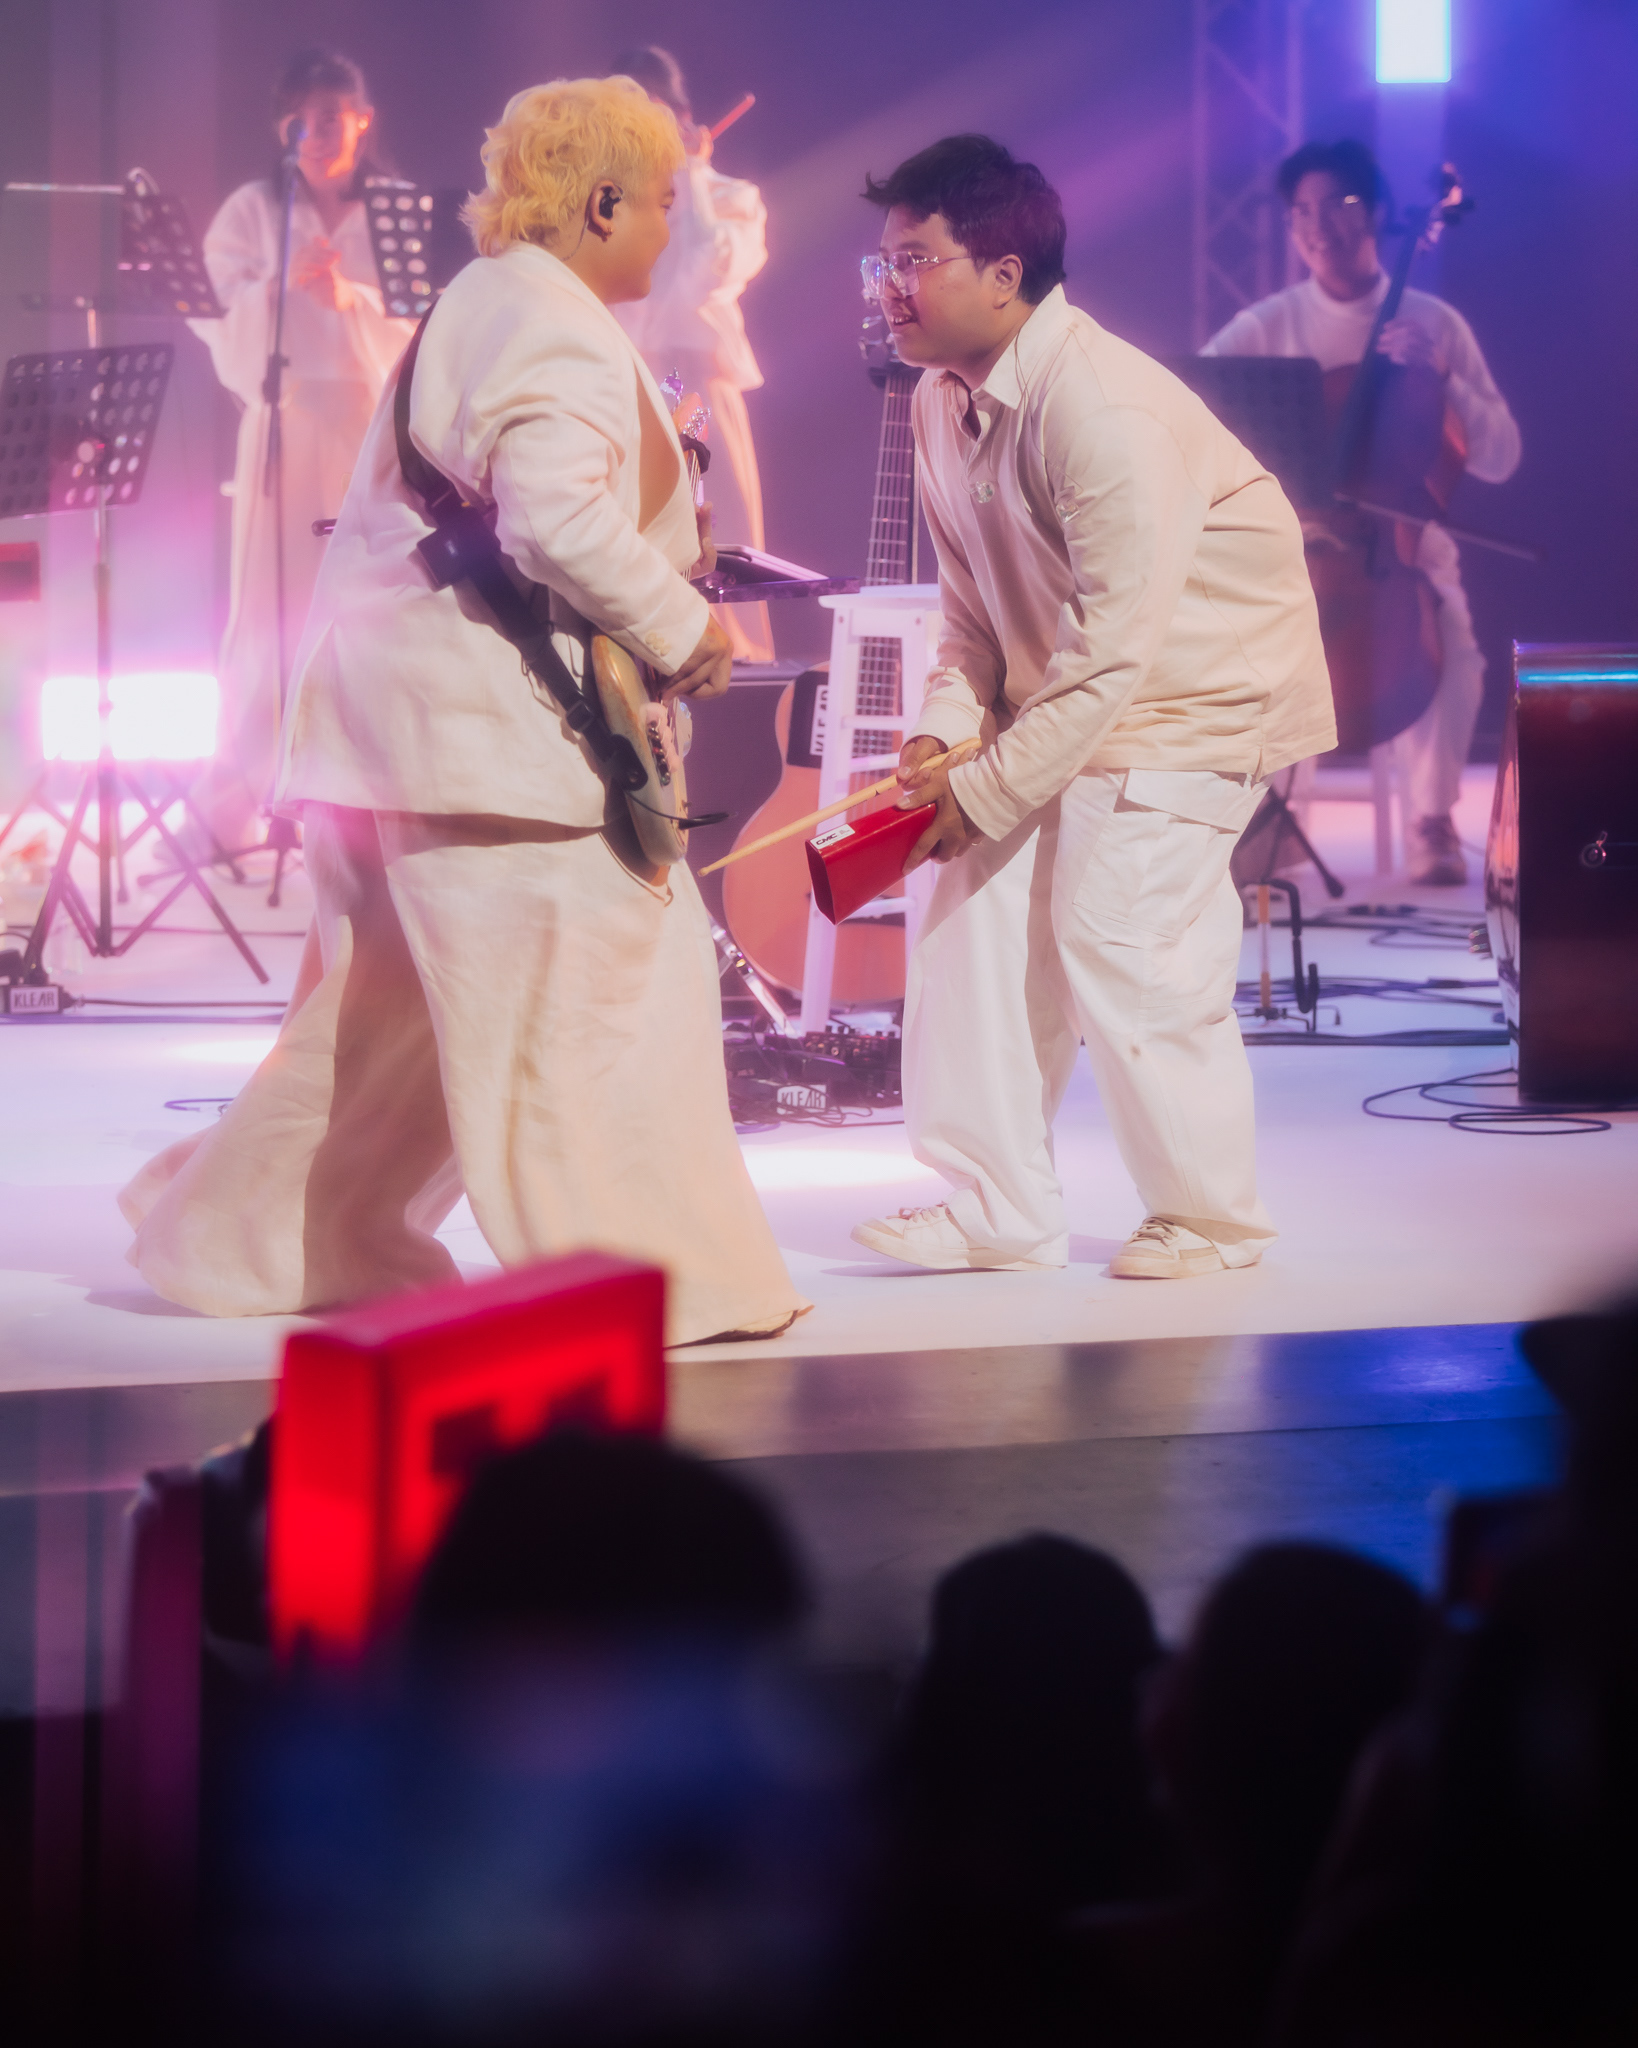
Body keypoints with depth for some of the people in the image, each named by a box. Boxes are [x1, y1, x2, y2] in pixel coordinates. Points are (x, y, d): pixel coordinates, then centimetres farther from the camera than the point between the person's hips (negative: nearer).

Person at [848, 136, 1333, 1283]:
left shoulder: (1101, 407, -28)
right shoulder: (944, 400, 0)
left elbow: (1117, 644, -29)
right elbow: (975, 598, 10)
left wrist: (990, 789, -25)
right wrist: (946, 725, -8)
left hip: (1200, 686, -9)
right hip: (1061, 689, 9)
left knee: (1119, 933, -13)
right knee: (981, 904, 0)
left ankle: (1211, 1216, 5)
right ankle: (996, 1208, 8)